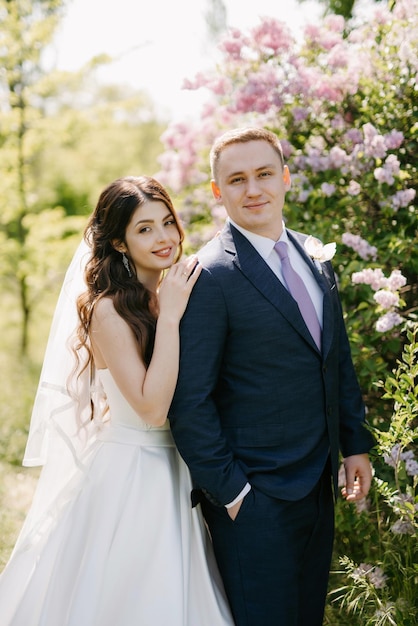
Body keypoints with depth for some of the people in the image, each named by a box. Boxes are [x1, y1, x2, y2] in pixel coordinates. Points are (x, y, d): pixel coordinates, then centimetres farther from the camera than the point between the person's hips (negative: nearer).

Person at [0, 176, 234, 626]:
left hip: (176, 472, 7)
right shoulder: (110, 309, -17)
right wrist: (170, 317, -23)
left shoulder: (176, 297, 5)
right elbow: (152, 407, -24)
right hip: (127, 473, -7)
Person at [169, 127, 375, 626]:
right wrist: (228, 490, -15)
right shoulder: (209, 276, -16)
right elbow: (190, 401, -17)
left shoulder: (314, 259, 7)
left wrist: (356, 443, 13)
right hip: (254, 493, -7)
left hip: (319, 483, 7)